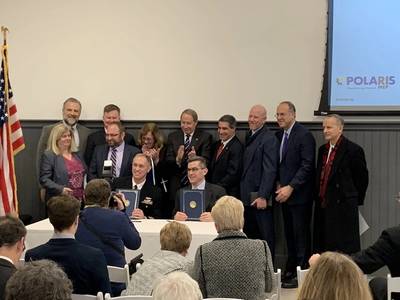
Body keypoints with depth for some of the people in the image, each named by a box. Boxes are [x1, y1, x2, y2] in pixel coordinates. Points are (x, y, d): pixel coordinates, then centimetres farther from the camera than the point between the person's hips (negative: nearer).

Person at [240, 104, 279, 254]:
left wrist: (263, 196, -20)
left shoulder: (269, 139, -11)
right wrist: (242, 193, 13)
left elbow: (270, 170, -16)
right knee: (250, 235, 10)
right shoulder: (249, 136, 15)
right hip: (247, 196, 8)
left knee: (266, 236, 0)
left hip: (260, 197, -8)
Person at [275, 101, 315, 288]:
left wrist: (290, 187, -19)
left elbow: (307, 166, -17)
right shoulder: (279, 135, 10)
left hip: (299, 194, -7)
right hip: (284, 192, 7)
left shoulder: (304, 135, -13)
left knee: (301, 235, -2)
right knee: (289, 233, 12)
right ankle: (290, 270, 19)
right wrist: (279, 183, 4)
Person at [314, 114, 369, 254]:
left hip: (342, 209, -7)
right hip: (323, 207, 7)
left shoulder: (353, 150, -8)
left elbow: (362, 178, -5)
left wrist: (355, 201, 0)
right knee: (322, 247, 9)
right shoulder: (323, 150, 14)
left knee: (344, 249, -4)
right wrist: (318, 198, 14)